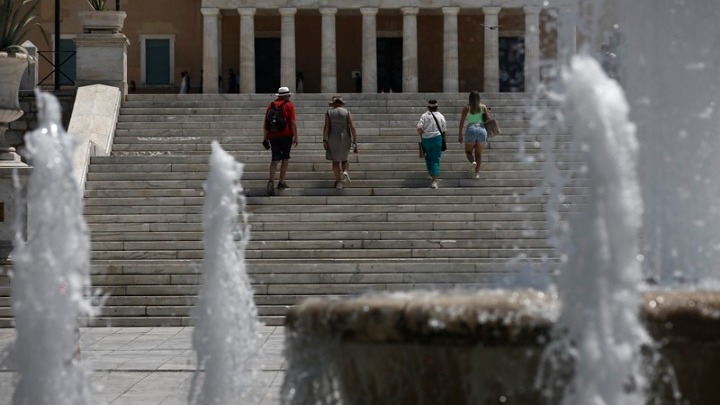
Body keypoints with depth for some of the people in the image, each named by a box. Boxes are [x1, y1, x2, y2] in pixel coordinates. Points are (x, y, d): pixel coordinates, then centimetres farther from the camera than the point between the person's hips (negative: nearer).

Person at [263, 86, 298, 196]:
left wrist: (265, 137, 14)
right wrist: (296, 137, -5)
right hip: (286, 135, -3)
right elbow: (293, 122, -9)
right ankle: (281, 182, 11)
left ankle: (271, 181, -20)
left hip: (273, 135, 3)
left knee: (275, 159, 2)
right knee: (285, 158, 11)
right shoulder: (289, 105, -2)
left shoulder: (271, 105, 10)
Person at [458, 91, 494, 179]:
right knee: (478, 153, 10)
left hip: (471, 130, -2)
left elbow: (462, 122, -3)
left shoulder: (466, 108, 1)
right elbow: (489, 119, -1)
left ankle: (473, 162, -20)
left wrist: (460, 135, 1)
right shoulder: (483, 107, 5)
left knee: (468, 151, 12)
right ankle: (477, 173, 3)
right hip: (481, 129, 2)